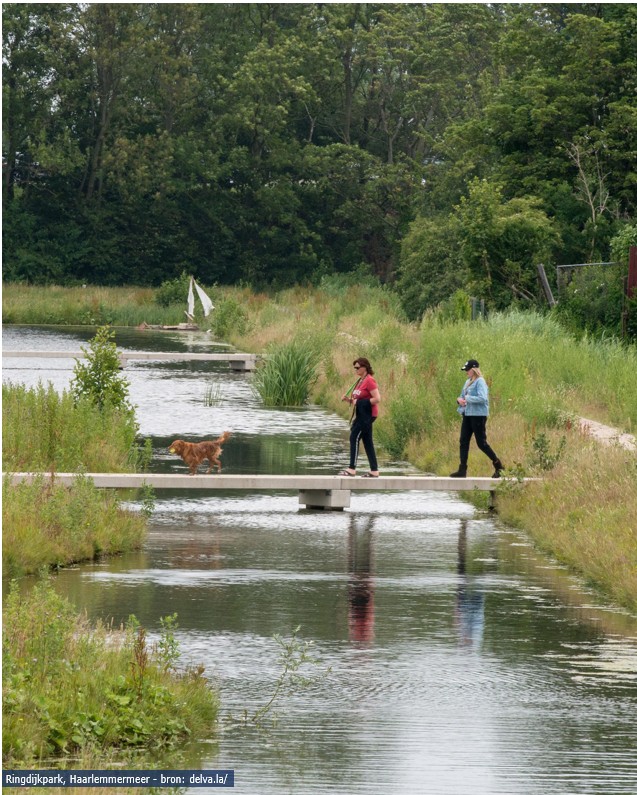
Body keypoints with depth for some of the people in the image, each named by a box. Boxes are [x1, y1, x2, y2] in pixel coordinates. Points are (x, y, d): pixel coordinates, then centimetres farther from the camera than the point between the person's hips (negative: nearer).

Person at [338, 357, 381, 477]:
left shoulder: (369, 381, -15)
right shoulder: (360, 381, 13)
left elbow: (377, 399, -21)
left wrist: (359, 402, -20)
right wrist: (348, 400, 3)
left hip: (367, 415, -10)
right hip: (361, 414, 10)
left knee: (354, 438, -10)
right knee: (367, 441, 10)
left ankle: (352, 469, -9)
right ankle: (374, 471, 12)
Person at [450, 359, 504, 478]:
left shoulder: (480, 382, -12)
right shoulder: (468, 382, 15)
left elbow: (482, 398, -23)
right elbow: (463, 396, 24)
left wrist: (467, 398, -18)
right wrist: (459, 399, 1)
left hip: (478, 415, -9)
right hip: (467, 415, 9)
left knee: (481, 443, -5)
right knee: (463, 441, 4)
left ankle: (498, 465, 8)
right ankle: (462, 470, 5)